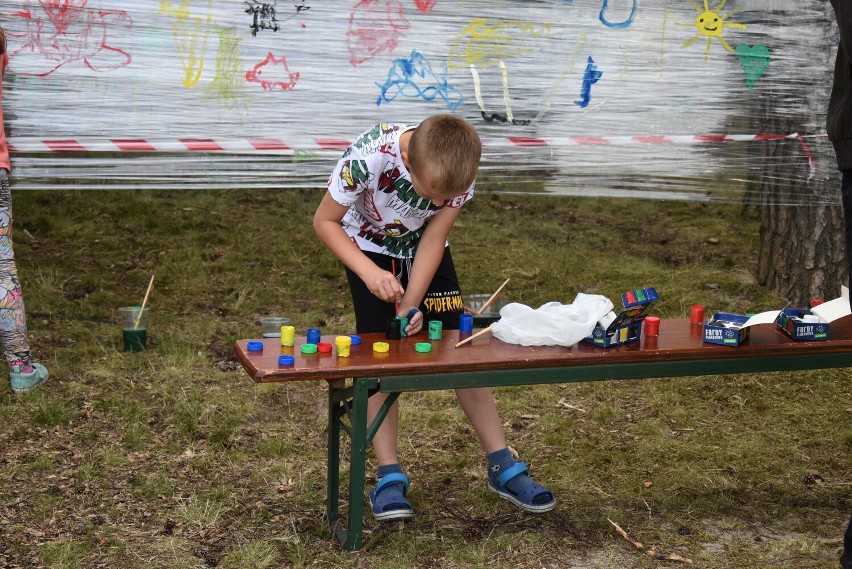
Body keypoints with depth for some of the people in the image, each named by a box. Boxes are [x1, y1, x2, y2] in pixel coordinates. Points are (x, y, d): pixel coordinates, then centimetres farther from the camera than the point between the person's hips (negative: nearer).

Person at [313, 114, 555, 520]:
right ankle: (389, 476, -3)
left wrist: (411, 305, -28)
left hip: (423, 248, 2)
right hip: (371, 248, -2)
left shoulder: (459, 171, -29)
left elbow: (433, 239, -18)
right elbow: (324, 221, -24)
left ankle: (502, 467, 5)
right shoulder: (368, 157, -38)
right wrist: (369, 273, -37)